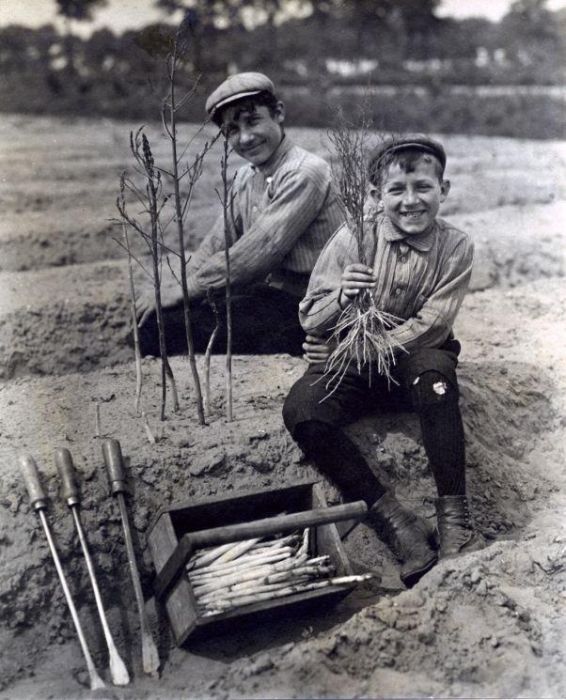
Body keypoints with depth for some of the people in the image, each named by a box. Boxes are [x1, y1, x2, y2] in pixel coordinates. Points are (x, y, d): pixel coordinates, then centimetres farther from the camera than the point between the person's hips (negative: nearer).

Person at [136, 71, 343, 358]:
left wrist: (183, 290, -17)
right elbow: (215, 245, 10)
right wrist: (171, 287, -7)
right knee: (152, 312, 2)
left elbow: (257, 254, -22)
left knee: (171, 320, -18)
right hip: (266, 293, 8)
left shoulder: (304, 174, -16)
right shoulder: (246, 177, 11)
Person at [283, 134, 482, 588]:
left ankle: (454, 513, -27)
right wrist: (341, 299, -27)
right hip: (349, 360, 1)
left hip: (414, 359, -1)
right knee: (301, 412, -27)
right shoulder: (354, 238, -7)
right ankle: (390, 517, -22)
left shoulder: (455, 247, -5)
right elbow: (311, 321, -5)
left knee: (435, 370, -37)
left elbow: (430, 325, -11)